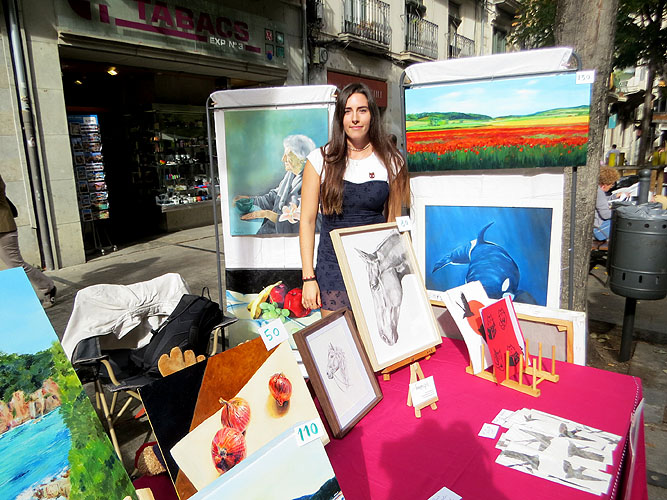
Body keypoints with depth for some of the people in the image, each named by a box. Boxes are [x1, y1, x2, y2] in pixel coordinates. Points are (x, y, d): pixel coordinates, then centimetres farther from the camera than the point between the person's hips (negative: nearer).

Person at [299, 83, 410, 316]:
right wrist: (308, 277, -4)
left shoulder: (390, 161, 4)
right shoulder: (321, 160, 0)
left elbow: (394, 221, 10)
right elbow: (307, 220, 1)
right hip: (333, 266, -1)